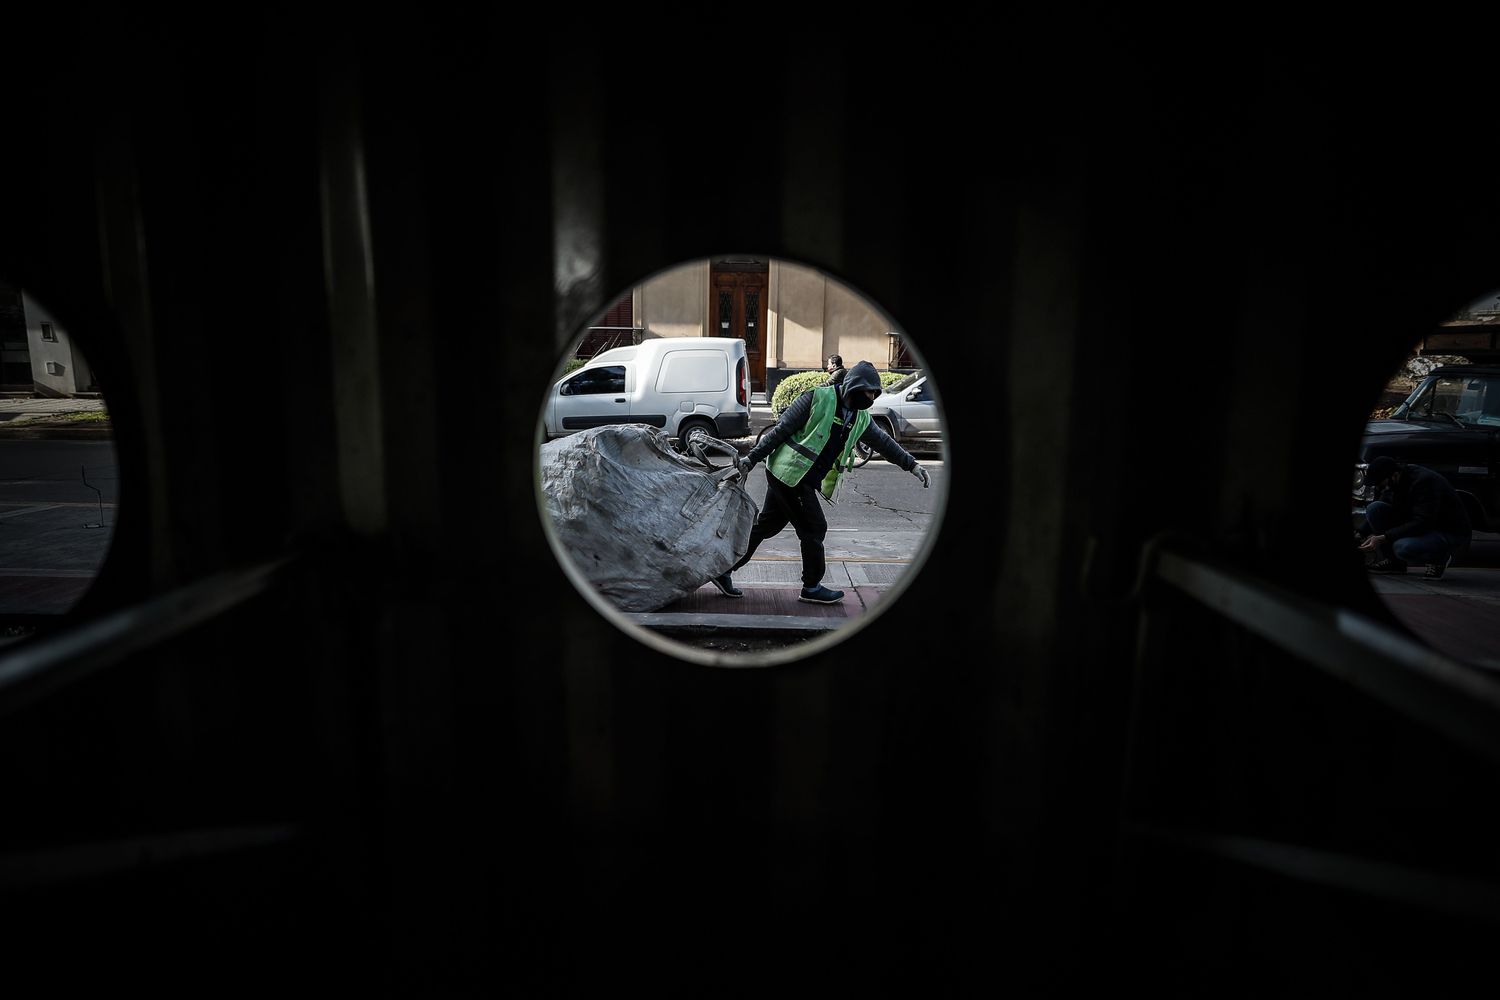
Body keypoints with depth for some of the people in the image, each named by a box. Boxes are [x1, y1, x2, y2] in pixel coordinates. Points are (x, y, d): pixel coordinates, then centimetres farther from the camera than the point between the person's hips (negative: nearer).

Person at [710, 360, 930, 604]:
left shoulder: (860, 418, 12)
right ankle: (812, 587, 13)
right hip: (789, 474, -8)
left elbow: (884, 442, 22)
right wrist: (751, 459, -13)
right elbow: (781, 429, -12)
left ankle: (724, 570, 20)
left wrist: (912, 465, 17)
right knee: (814, 529, -2)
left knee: (766, 526, 11)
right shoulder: (818, 399, -12)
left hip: (805, 481, 8)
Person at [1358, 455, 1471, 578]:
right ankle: (1392, 561, -2)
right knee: (1375, 508, -12)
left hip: (1452, 534, -8)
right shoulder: (1394, 483, -3)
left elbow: (1422, 524, -32)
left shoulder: (1424, 481, -28)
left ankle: (1442, 557, -3)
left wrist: (1383, 538, -36)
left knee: (1403, 547, -37)